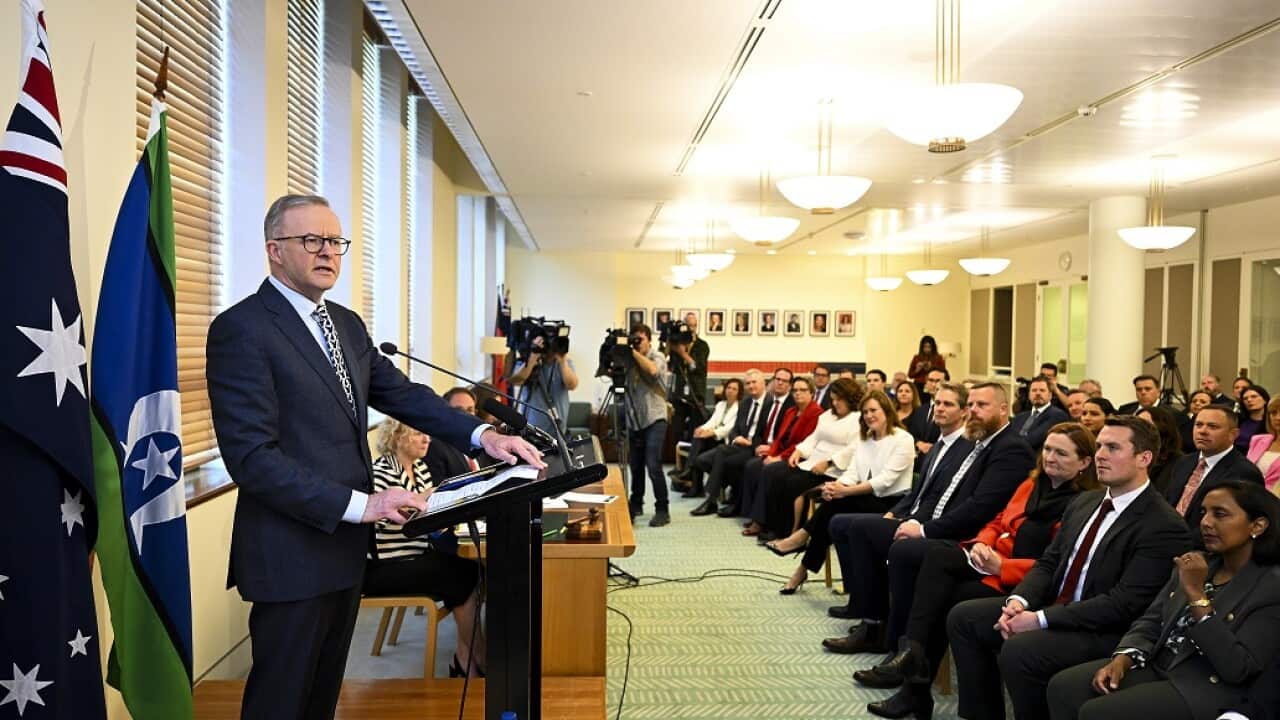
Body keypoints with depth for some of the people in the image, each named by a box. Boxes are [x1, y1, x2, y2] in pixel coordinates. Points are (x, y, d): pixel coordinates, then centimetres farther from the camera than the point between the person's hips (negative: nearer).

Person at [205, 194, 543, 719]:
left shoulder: (347, 323, 11)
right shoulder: (241, 329, -15)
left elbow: (402, 393, 8)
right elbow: (251, 457, -22)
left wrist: (481, 434, -8)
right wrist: (358, 504, -25)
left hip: (346, 543, 8)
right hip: (293, 552, -8)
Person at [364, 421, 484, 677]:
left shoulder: (420, 467, 12)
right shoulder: (381, 471, -14)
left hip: (418, 557, 8)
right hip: (382, 569, -8)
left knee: (472, 570, -17)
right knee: (462, 578, -21)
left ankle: (465, 658, -7)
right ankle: (478, 661, -3)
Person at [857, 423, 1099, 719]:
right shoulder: (1031, 485, 16)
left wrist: (1001, 566, -23)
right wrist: (980, 545, -4)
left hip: (1019, 582, -6)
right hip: (992, 559, 6)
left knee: (943, 598, -24)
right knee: (937, 553, -24)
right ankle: (912, 652, -27)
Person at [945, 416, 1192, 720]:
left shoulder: (1164, 527, -15)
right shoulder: (1084, 502, 11)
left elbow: (1124, 603, -21)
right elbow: (1048, 563, 13)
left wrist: (1040, 619, -22)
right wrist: (1018, 600, -9)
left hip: (1105, 631, -8)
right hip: (1053, 608, 8)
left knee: (1018, 651, -31)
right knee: (963, 617, 0)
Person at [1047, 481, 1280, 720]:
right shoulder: (1196, 565, 12)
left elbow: (1237, 668, -18)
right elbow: (1150, 622, 10)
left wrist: (1196, 593, -20)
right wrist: (1122, 660, -9)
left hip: (1209, 687, -7)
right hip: (1157, 664, 7)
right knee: (1063, 686, -16)